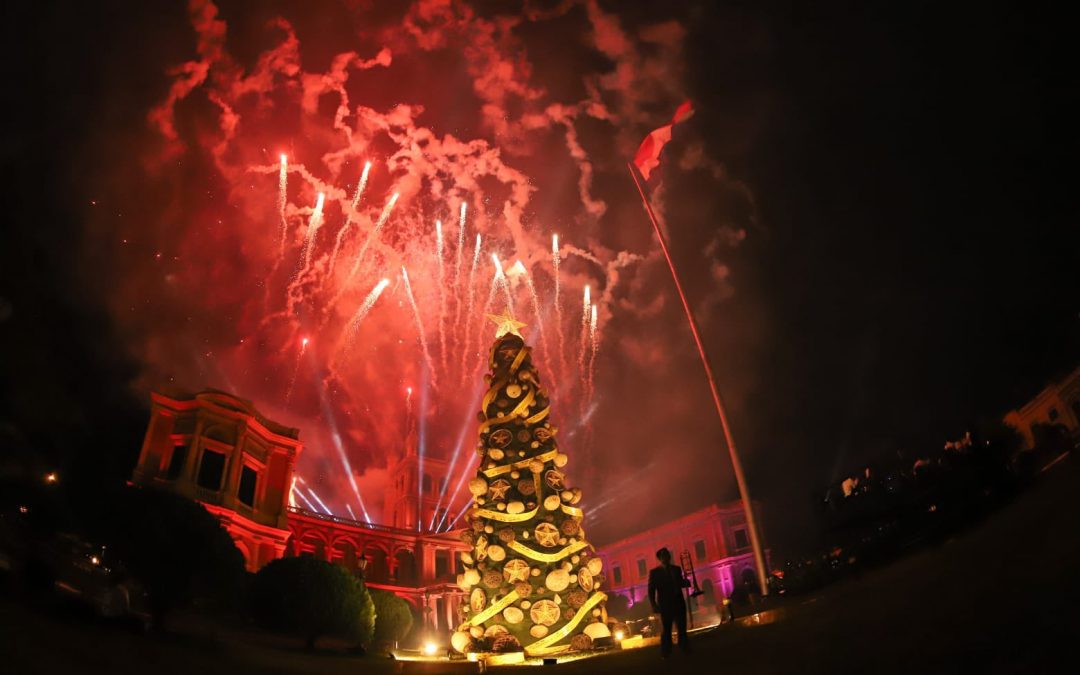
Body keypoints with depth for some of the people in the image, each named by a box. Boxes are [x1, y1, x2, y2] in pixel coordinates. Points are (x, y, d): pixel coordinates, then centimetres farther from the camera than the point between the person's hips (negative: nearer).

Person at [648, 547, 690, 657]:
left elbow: (681, 583, 17)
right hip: (665, 605, -3)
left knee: (682, 628, 6)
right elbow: (651, 590, -3)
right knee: (666, 630, 0)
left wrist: (685, 582, -7)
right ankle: (666, 653, 5)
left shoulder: (676, 569, 12)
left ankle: (685, 649, 14)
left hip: (679, 603, 3)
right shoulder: (654, 572, 1)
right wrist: (654, 605, -13)